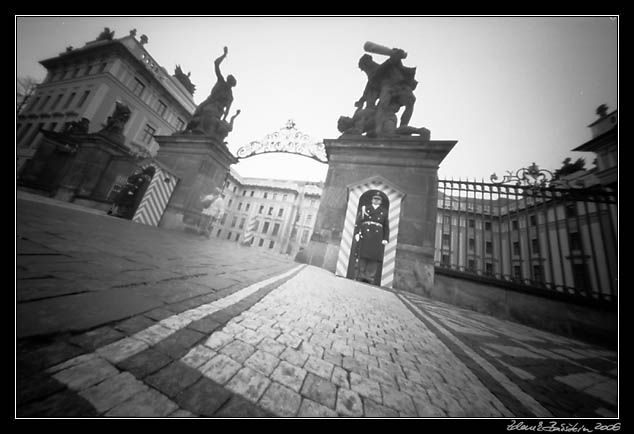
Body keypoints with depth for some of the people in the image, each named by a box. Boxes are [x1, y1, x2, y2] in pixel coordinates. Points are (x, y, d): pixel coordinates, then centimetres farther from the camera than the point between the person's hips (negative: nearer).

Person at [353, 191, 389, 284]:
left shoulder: (384, 212, 17)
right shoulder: (364, 208, 14)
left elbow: (386, 227, 14)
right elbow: (358, 222, 5)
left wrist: (385, 239, 4)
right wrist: (356, 233, -7)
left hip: (377, 237, 1)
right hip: (365, 236, -1)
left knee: (374, 258, -4)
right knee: (363, 256, -2)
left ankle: (369, 278, 3)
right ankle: (360, 277, 5)